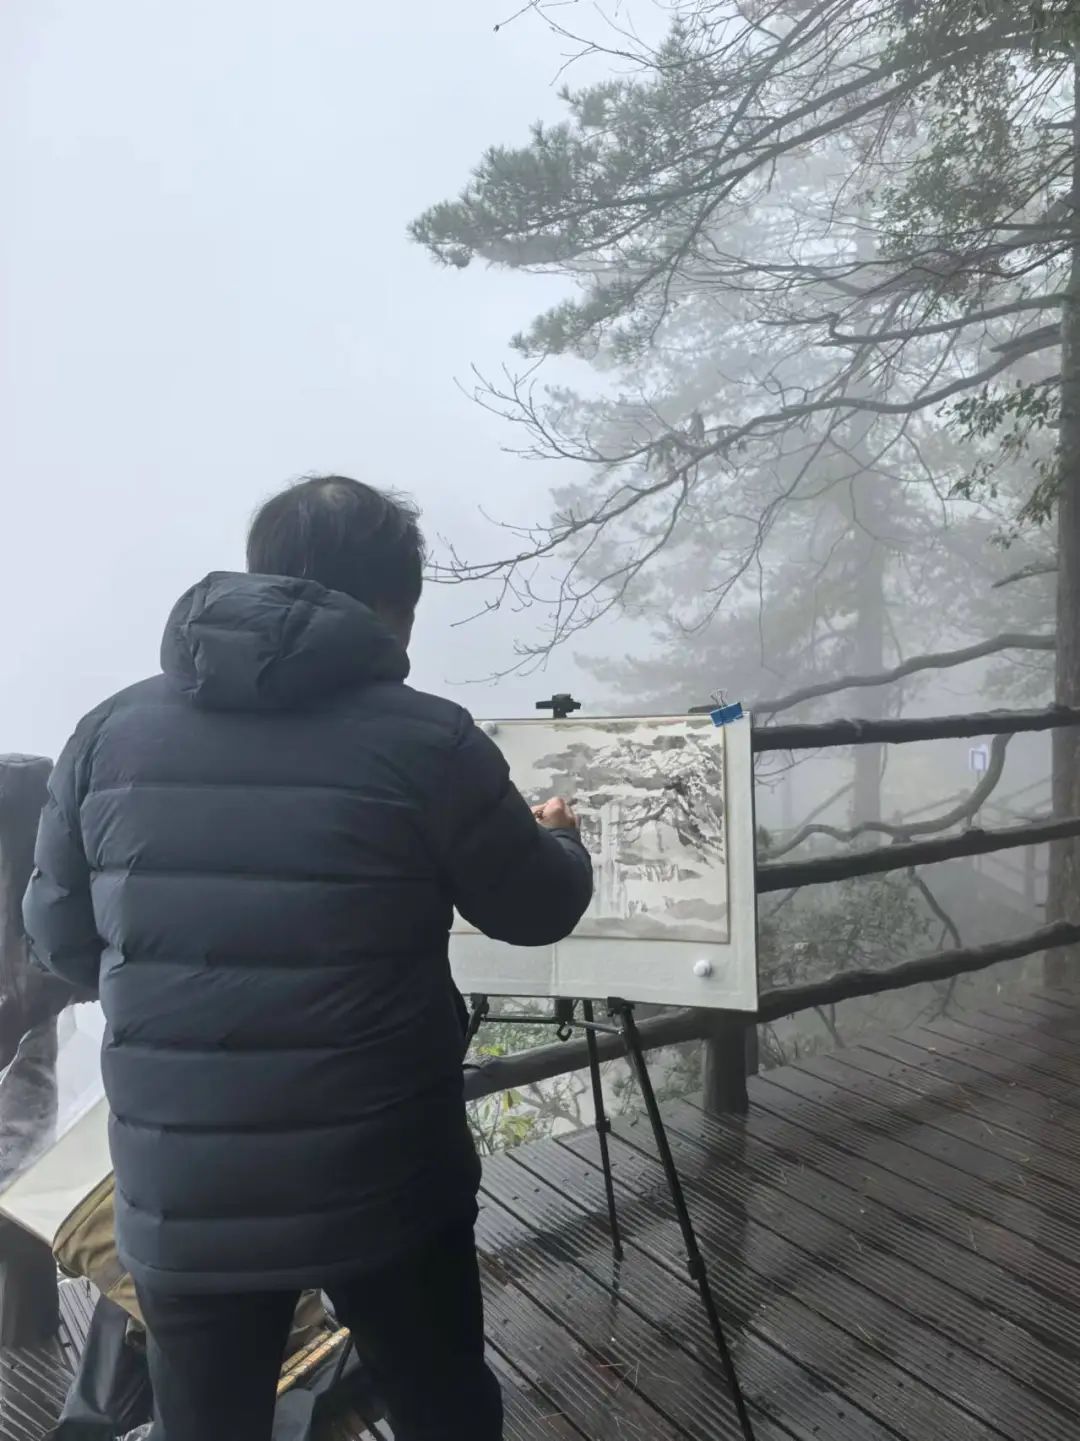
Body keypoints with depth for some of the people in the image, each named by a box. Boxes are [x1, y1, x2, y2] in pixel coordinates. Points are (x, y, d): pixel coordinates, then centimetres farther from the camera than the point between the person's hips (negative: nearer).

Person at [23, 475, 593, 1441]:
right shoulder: (425, 742, -15)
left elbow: (60, 937, 7)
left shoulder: (110, 730, -4)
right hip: (384, 1189, -2)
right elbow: (539, 911, -1)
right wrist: (560, 841, 21)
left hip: (178, 1204, 3)